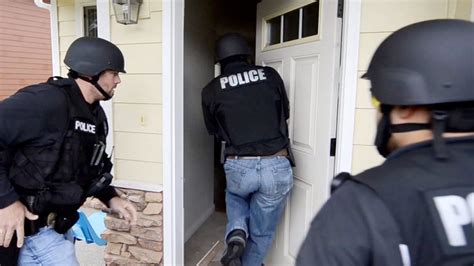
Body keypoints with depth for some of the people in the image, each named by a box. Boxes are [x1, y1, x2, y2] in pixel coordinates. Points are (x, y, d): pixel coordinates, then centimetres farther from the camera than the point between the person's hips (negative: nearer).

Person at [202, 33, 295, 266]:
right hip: (276, 167, 0)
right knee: (261, 233, 20)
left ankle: (236, 233, 12)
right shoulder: (271, 76, 4)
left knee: (235, 197, 35)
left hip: (238, 167, 0)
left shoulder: (212, 90, 3)